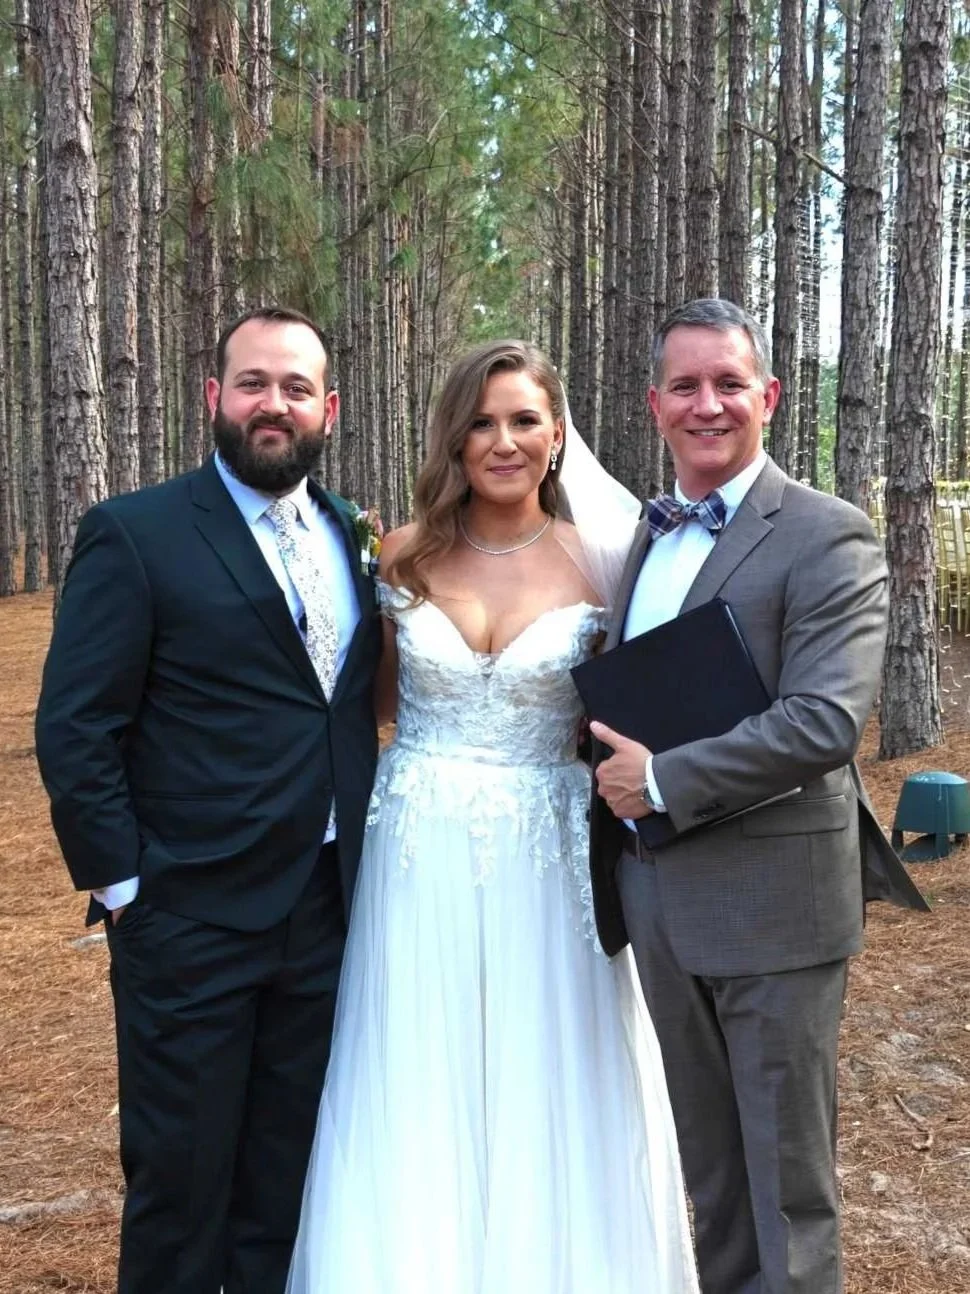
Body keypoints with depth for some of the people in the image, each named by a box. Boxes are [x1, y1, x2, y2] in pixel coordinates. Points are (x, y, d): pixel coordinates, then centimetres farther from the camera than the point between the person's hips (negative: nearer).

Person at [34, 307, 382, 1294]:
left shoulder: (352, 536, 8)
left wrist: (361, 857, 6)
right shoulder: (134, 535, -8)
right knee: (180, 1181, 10)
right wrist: (121, 883, -11)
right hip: (193, 922, -5)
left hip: (328, 912, 5)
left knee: (289, 1186, 17)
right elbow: (73, 731, -10)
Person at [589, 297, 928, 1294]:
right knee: (708, 1158, 21)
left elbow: (825, 721, -23)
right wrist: (611, 779, 1)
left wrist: (662, 781, -19)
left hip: (772, 899, -7)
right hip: (659, 892, 7)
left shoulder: (827, 540, -12)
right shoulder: (649, 534, 10)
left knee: (786, 1173, 8)